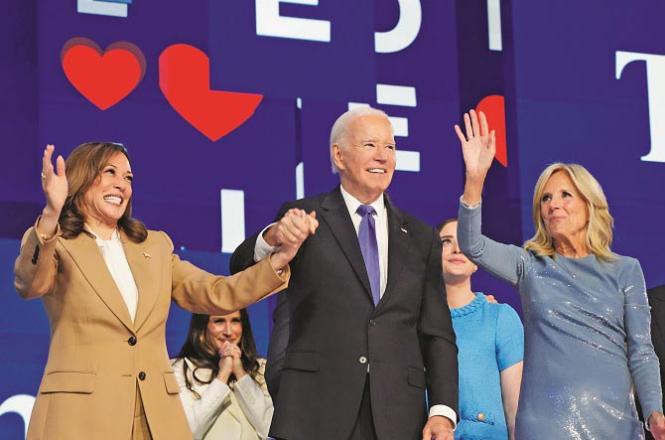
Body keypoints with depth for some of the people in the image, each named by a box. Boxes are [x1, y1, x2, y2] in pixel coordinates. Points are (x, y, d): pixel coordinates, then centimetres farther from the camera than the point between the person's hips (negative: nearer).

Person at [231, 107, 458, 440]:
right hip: (315, 413, -2)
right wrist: (273, 238, -24)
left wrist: (443, 411, -1)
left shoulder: (421, 238, 15)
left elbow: (437, 334, 12)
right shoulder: (303, 218, 8)